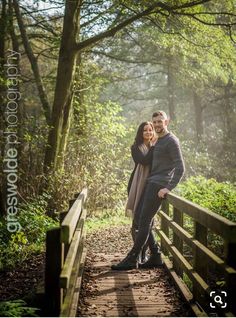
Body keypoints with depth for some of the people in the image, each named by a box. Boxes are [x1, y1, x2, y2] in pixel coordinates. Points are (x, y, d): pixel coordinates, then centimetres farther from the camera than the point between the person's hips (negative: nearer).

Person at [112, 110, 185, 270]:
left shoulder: (171, 141, -7)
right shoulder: (158, 141, 20)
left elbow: (180, 168, -13)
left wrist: (168, 188, -20)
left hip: (159, 185, -9)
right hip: (150, 183, 9)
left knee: (145, 221, -11)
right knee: (139, 217, 5)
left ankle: (132, 259, -9)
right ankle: (155, 254, 9)